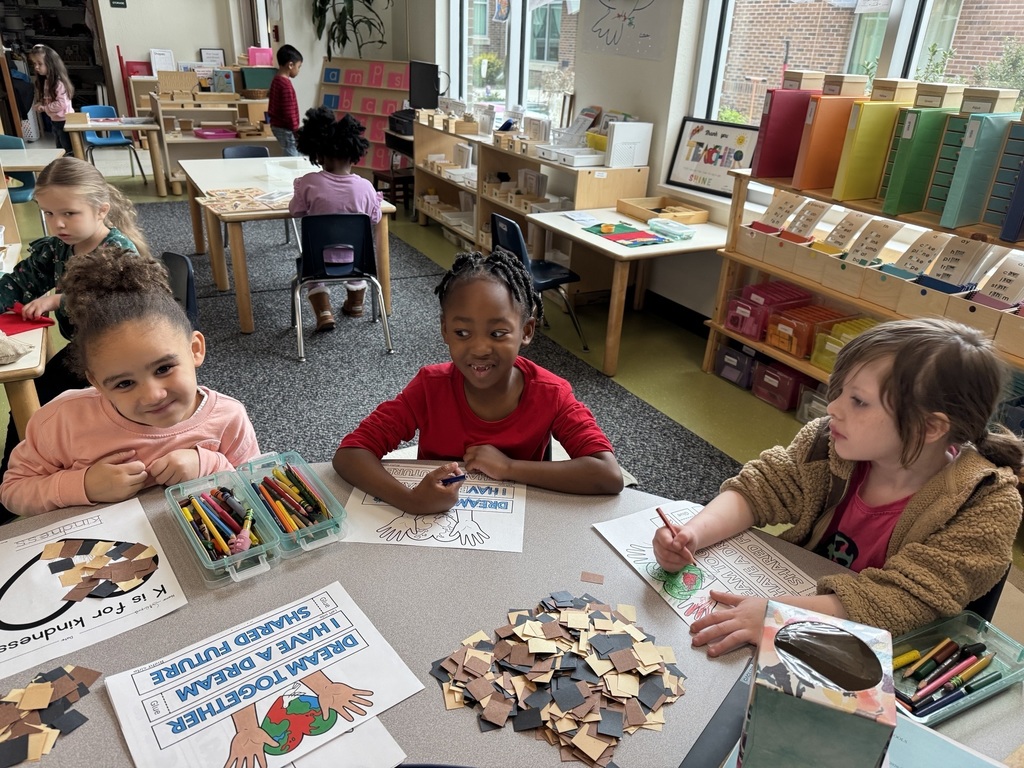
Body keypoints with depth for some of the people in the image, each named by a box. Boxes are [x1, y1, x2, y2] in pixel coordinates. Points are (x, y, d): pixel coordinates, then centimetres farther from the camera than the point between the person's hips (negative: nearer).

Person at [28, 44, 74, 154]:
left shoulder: (58, 82, -19)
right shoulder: (44, 81, 8)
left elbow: (61, 104, -25)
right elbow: (44, 100, 17)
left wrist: (44, 108, -16)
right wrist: (38, 105, -4)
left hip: (65, 121, -9)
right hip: (54, 120, 9)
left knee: (69, 151, -3)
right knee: (60, 150, 17)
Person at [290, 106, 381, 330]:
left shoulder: (309, 183, -17)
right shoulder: (365, 186, -15)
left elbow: (295, 211, -1)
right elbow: (375, 219, 0)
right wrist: (377, 200, 19)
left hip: (321, 259, -1)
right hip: (355, 259, 2)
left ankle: (324, 314, 14)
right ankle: (355, 304, 49)